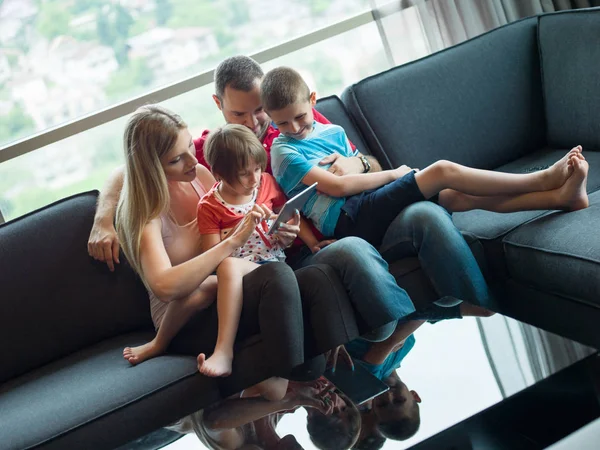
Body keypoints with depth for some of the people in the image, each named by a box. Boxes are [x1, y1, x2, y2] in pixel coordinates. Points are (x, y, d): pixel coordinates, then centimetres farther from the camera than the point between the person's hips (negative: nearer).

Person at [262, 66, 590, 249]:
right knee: (442, 171, -17)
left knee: (463, 196, -10)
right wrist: (392, 174, -4)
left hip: (367, 204, 7)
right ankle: (543, 179, -11)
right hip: (348, 219, -7)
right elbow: (337, 186, -13)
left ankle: (559, 196, -14)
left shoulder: (334, 133, 19)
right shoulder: (283, 151, -5)